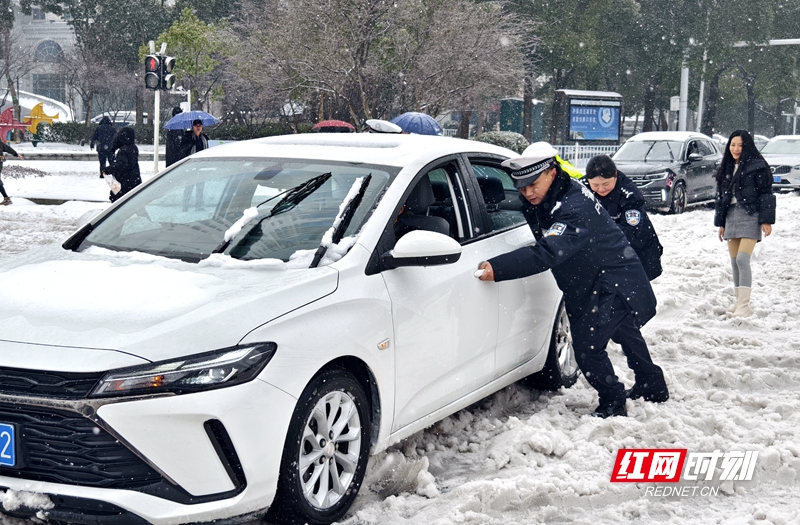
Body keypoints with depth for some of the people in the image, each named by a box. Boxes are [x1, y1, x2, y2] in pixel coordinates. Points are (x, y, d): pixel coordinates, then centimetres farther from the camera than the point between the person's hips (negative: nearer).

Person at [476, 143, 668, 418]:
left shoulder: (576, 208, -35)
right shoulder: (540, 200, -6)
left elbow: (547, 253, -46)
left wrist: (497, 268, -54)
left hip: (615, 285, -10)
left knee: (588, 345, -12)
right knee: (625, 332, 27)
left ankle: (613, 404, 10)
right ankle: (653, 387, 49)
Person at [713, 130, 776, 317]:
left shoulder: (757, 166, -5)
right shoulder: (726, 168, 14)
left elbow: (766, 194, -8)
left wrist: (766, 220, -13)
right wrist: (721, 223, 15)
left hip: (750, 217, -7)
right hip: (731, 217, 7)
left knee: (742, 259, -16)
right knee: (734, 262, 7)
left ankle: (744, 305, -15)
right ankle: (739, 302, 16)